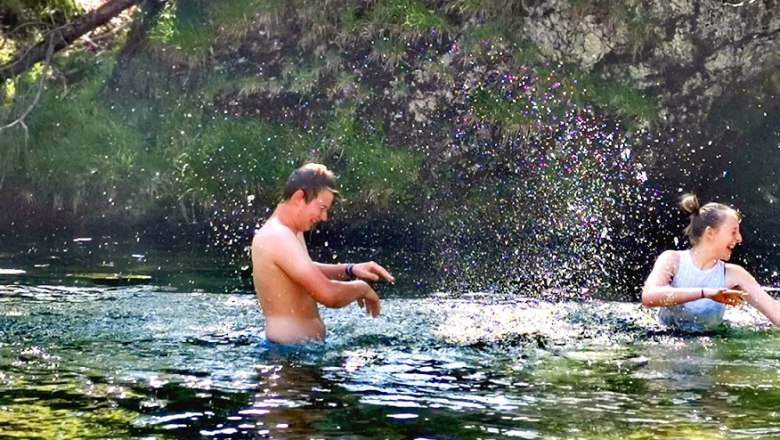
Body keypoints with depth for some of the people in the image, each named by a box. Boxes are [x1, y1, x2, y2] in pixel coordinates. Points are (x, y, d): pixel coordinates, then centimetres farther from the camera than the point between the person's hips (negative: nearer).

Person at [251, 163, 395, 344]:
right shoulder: (279, 237, -20)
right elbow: (329, 295, -27)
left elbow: (308, 272, 32)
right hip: (291, 349, -11)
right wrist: (362, 288, -7)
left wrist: (350, 270, 15)